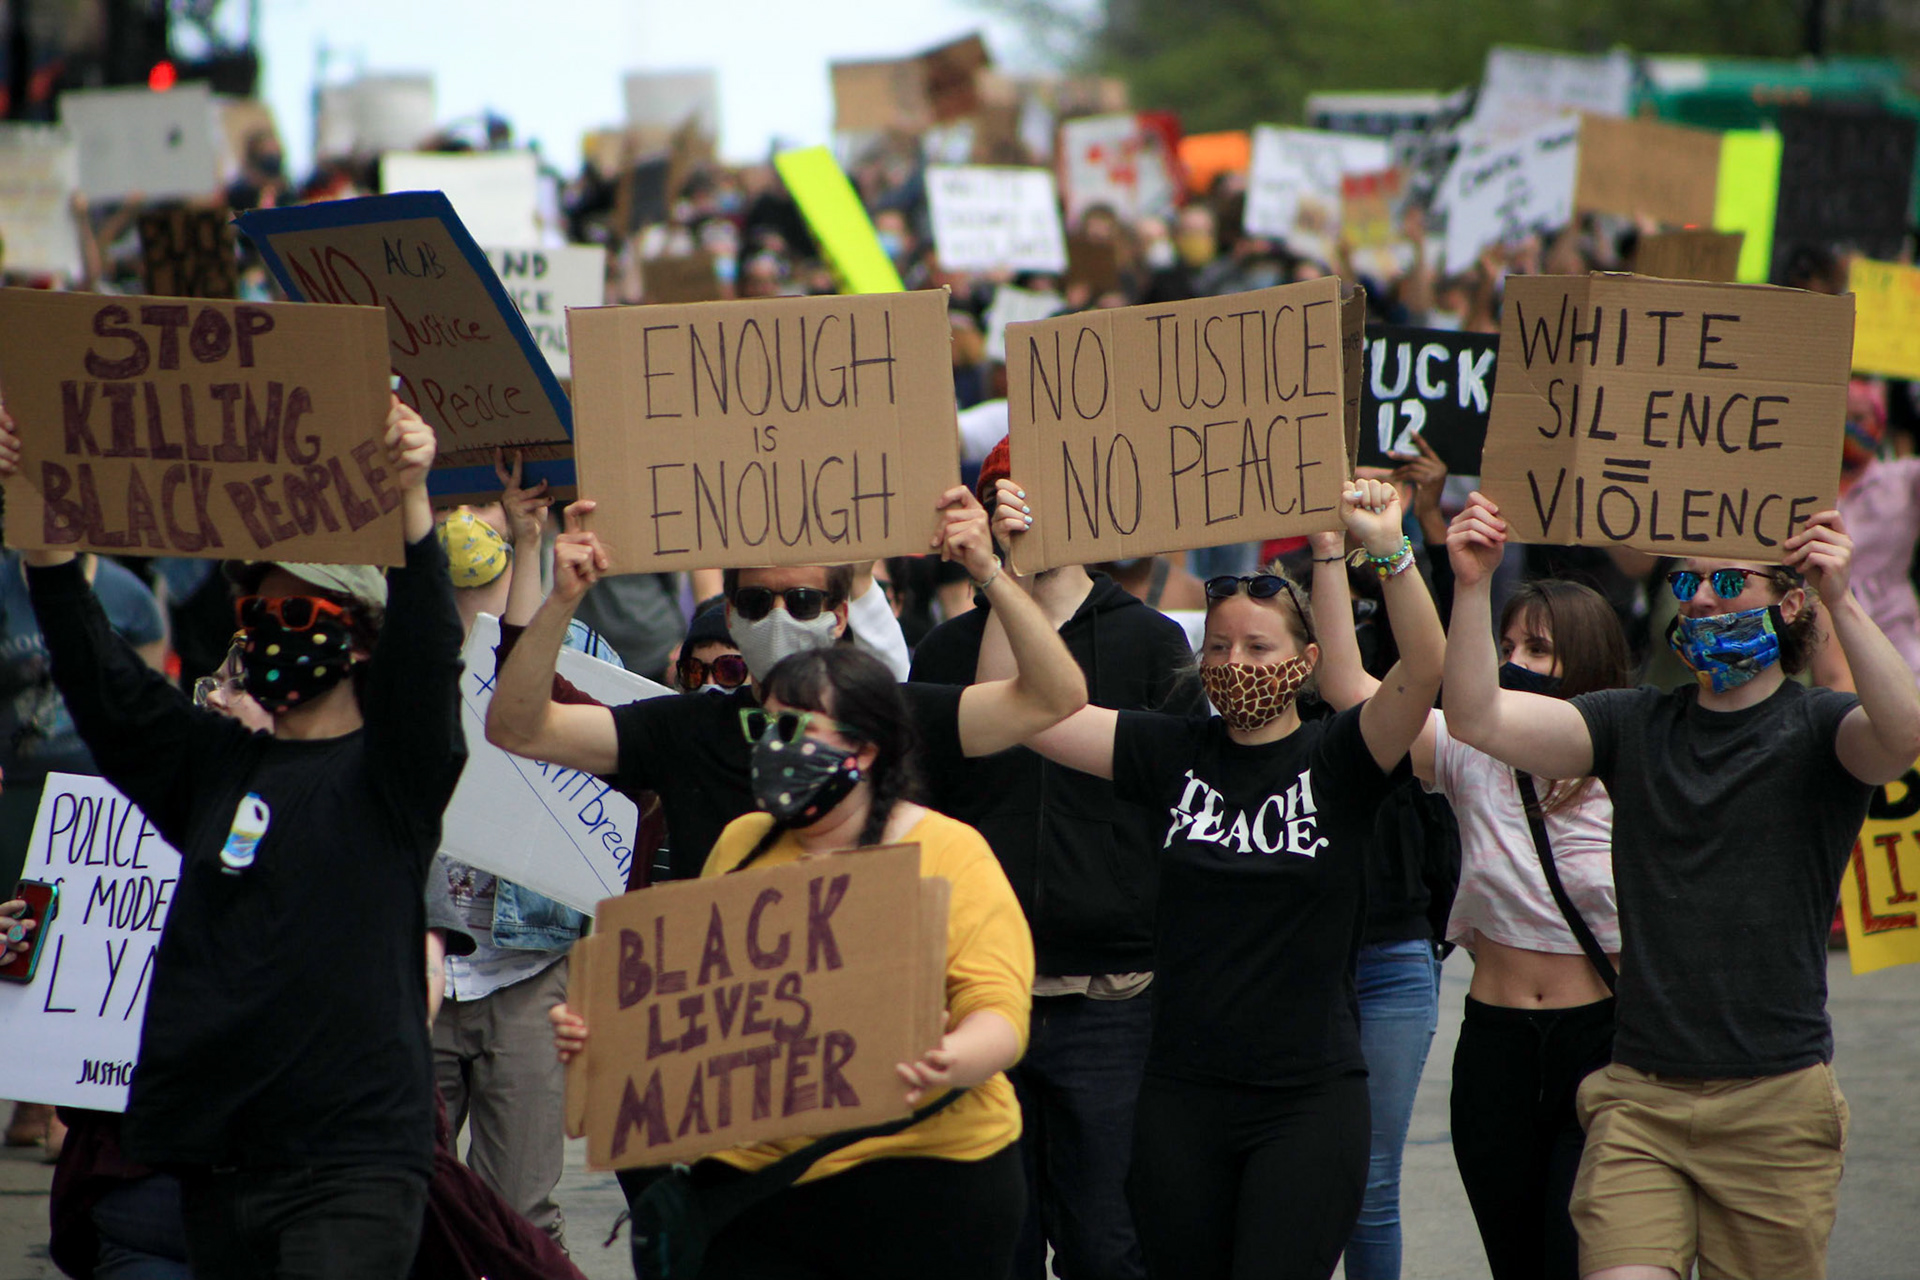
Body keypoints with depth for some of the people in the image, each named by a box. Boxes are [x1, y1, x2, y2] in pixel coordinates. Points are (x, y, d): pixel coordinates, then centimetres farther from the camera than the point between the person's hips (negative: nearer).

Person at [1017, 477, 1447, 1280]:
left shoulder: (1334, 761, -1)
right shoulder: (1174, 755, 6)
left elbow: (1424, 670, -18)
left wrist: (1388, 552, -32)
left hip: (1310, 1100, -3)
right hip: (1182, 1099, 3)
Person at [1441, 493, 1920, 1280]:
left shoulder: (1817, 730, 1)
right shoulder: (1634, 727, 10)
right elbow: (1477, 720, -1)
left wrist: (1841, 601, -35)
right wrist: (1471, 585, -15)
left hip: (1775, 1104, -2)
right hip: (1639, 1099, 2)